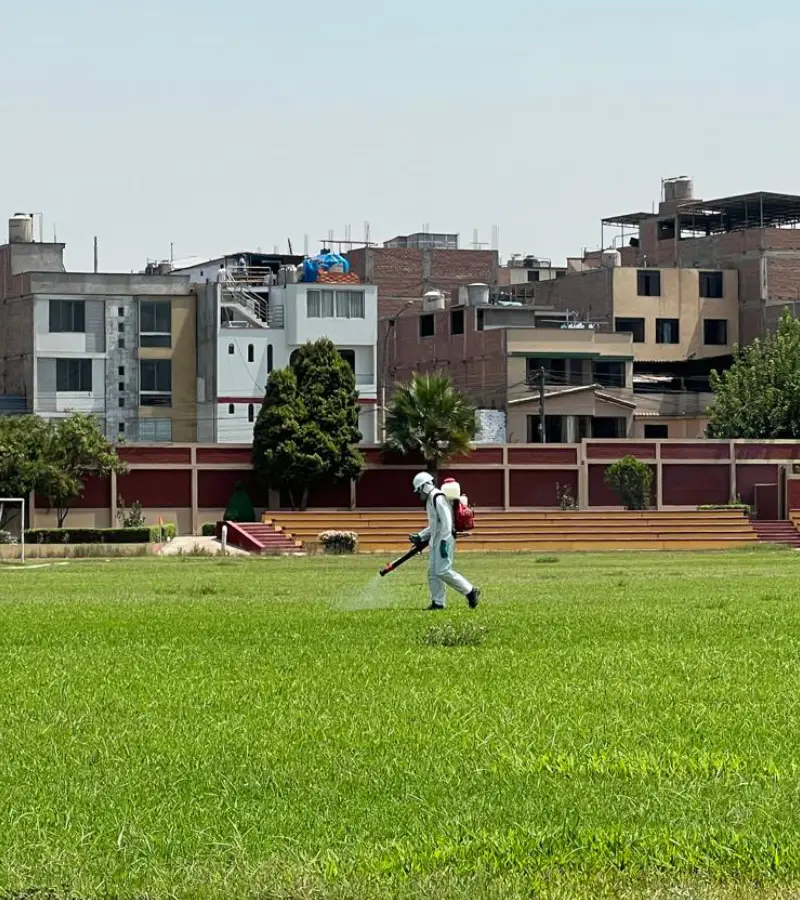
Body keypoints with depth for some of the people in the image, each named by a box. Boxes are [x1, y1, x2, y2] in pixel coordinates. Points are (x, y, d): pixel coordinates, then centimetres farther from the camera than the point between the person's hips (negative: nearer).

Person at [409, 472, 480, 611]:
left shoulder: (438, 498, -13)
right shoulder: (430, 500, 19)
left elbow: (446, 521, -21)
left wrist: (444, 542, -25)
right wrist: (420, 537, 21)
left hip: (445, 538, -10)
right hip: (435, 540, 10)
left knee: (443, 571, -15)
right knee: (432, 572, 6)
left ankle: (471, 592, -8)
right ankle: (438, 602, 8)